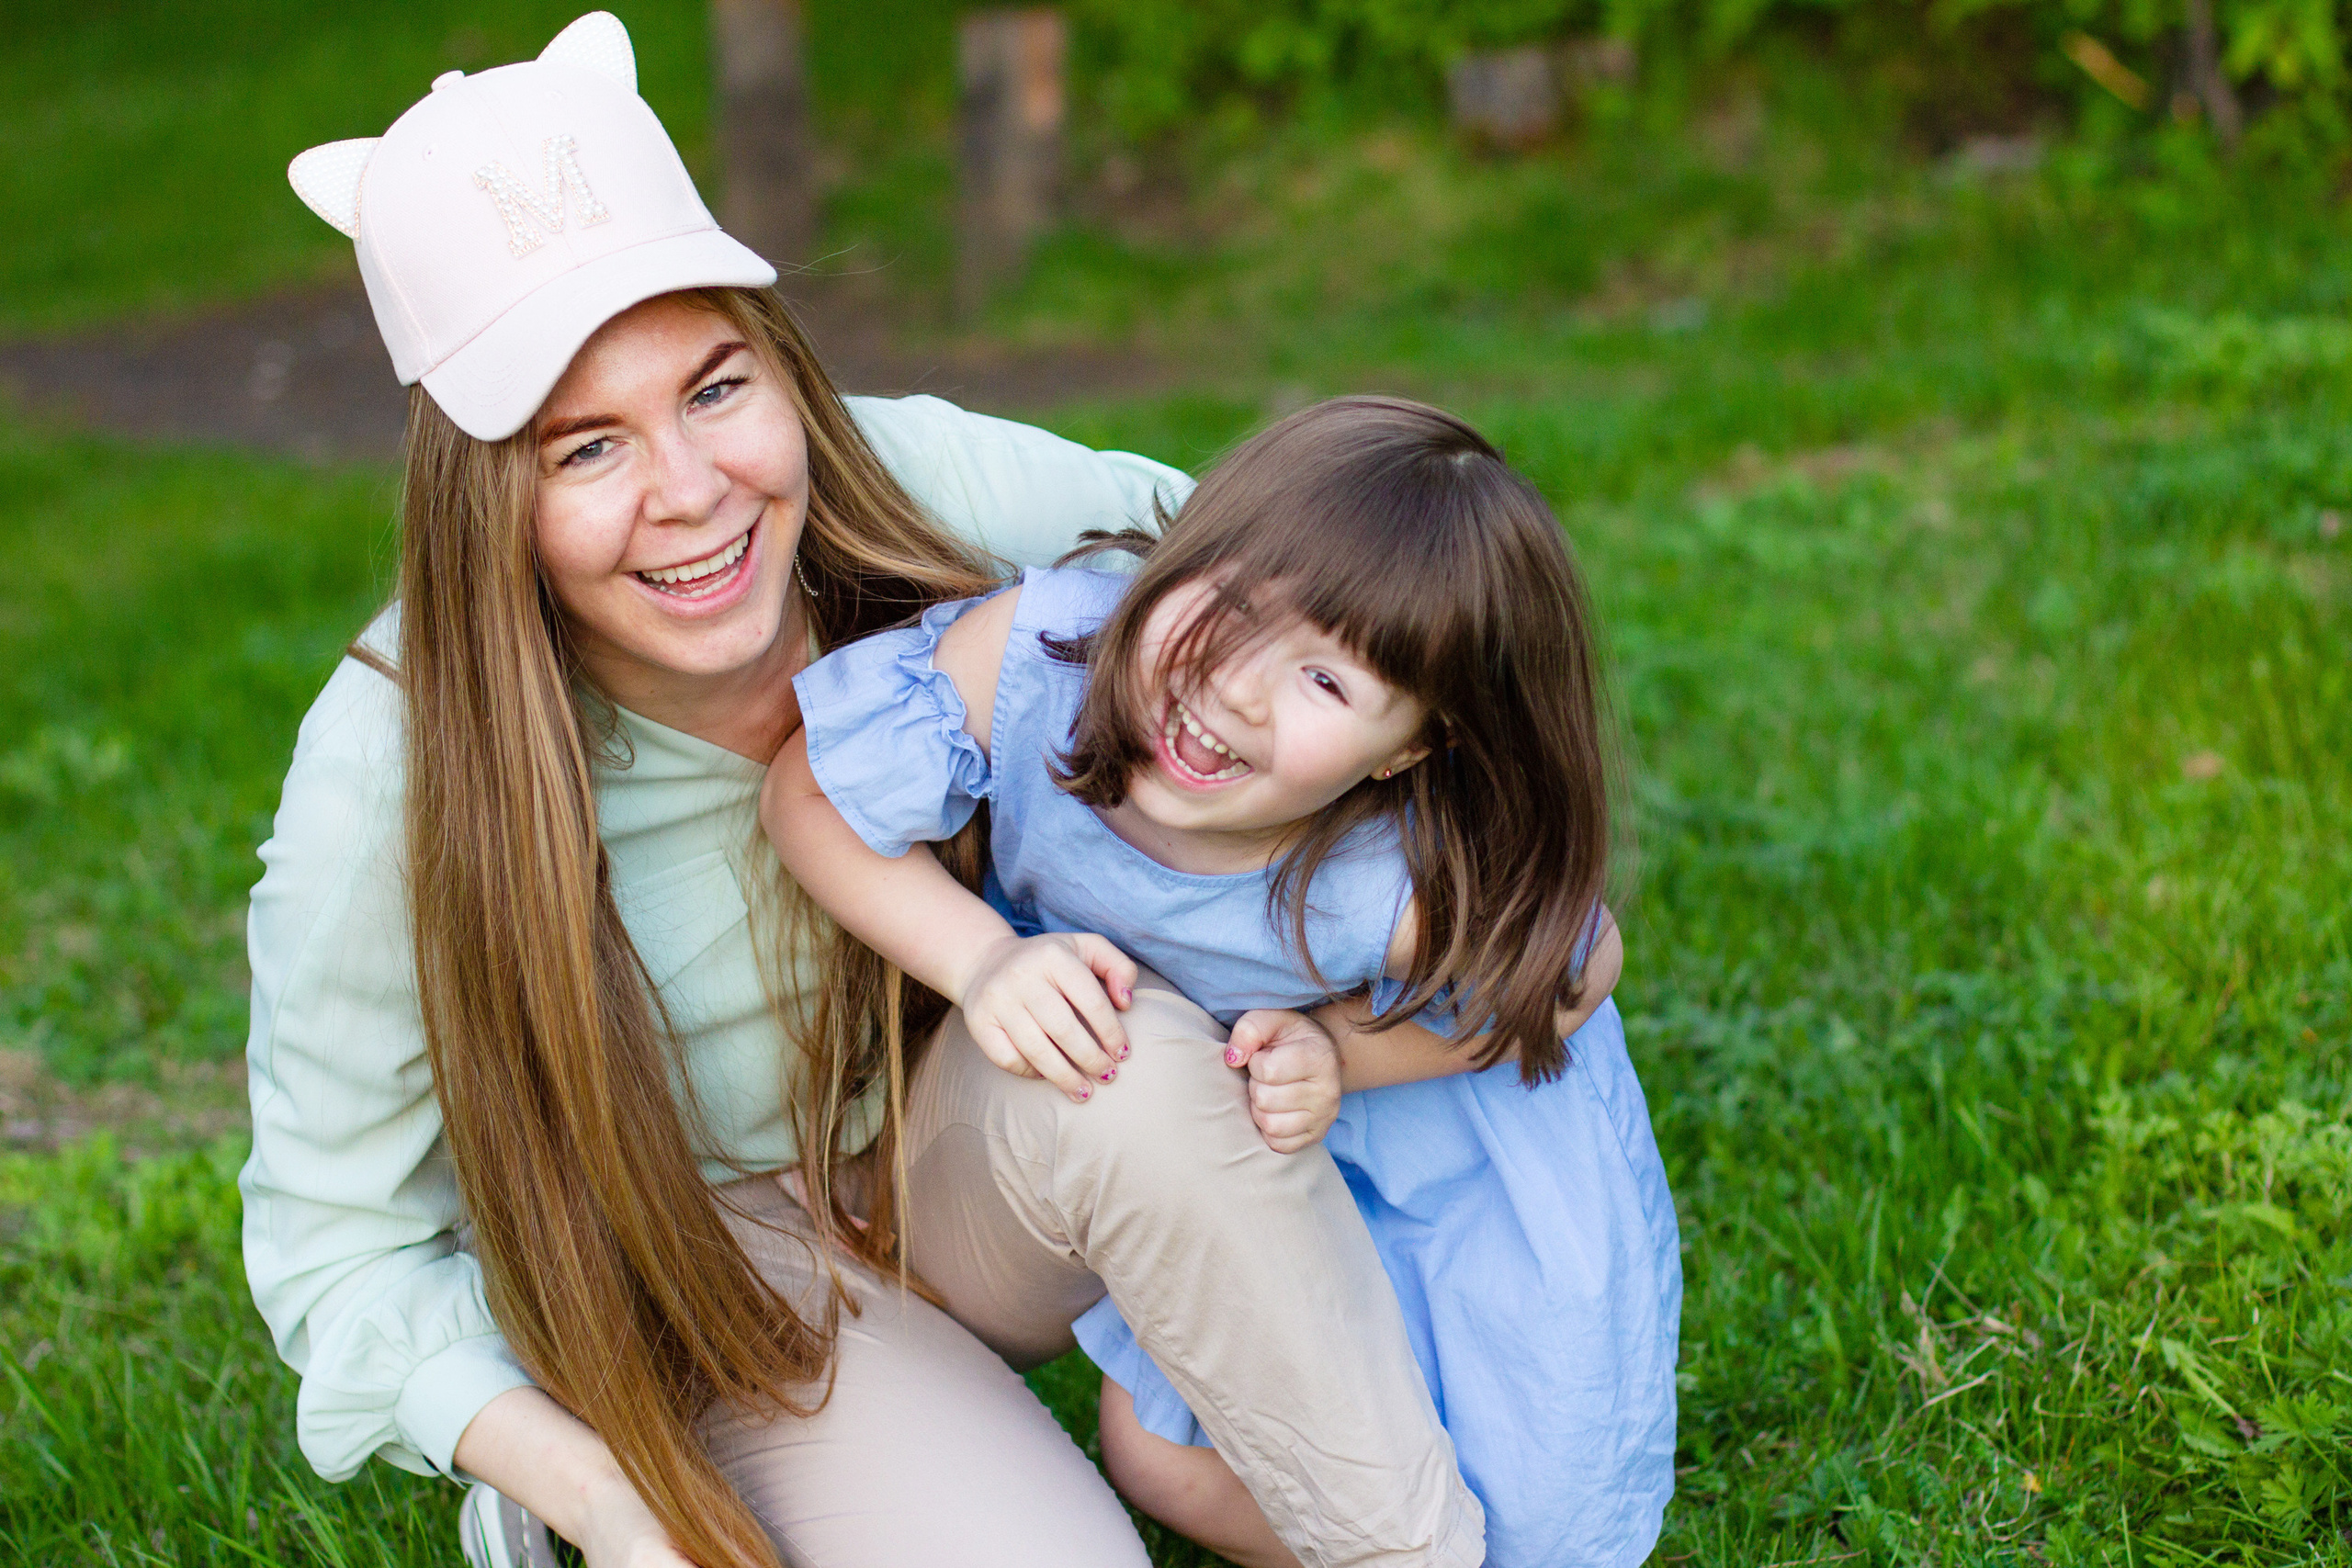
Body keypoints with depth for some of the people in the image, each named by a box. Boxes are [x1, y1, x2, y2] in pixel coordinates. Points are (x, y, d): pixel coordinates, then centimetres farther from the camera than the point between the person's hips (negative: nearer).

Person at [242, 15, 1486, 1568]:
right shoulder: (394, 777, -27)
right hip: (709, 1254, -2)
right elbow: (340, 1241, -14)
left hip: (971, 1154, 3)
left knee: (1145, 1063, -32)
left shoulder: (926, 489, -23)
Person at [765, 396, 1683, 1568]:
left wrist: (1335, 1052, -29)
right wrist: (980, 958, -35)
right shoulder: (1032, 655, -37)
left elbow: (1572, 971, -19)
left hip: (1406, 1108, -2)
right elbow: (812, 792, -22)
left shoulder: (1419, 897, -41)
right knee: (1163, 1459, 7)